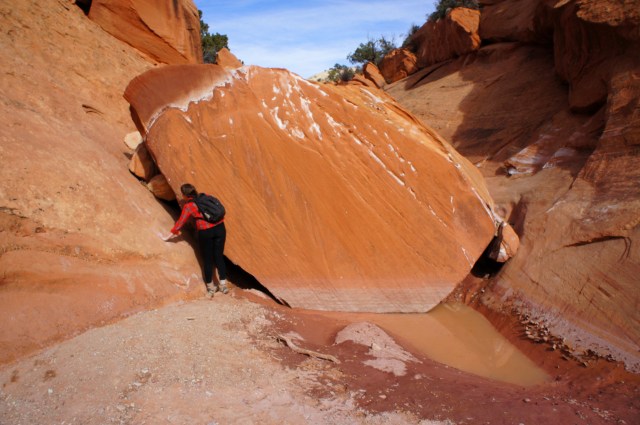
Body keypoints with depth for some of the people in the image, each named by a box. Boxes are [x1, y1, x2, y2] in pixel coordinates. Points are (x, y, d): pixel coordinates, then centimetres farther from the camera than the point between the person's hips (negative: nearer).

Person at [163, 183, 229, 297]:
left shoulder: (188, 206, -1)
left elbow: (180, 223, 3)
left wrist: (169, 236, 13)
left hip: (205, 232, -4)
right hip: (220, 227, 4)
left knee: (208, 260, 12)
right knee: (219, 257, 15)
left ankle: (210, 288, 24)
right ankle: (223, 285, 21)